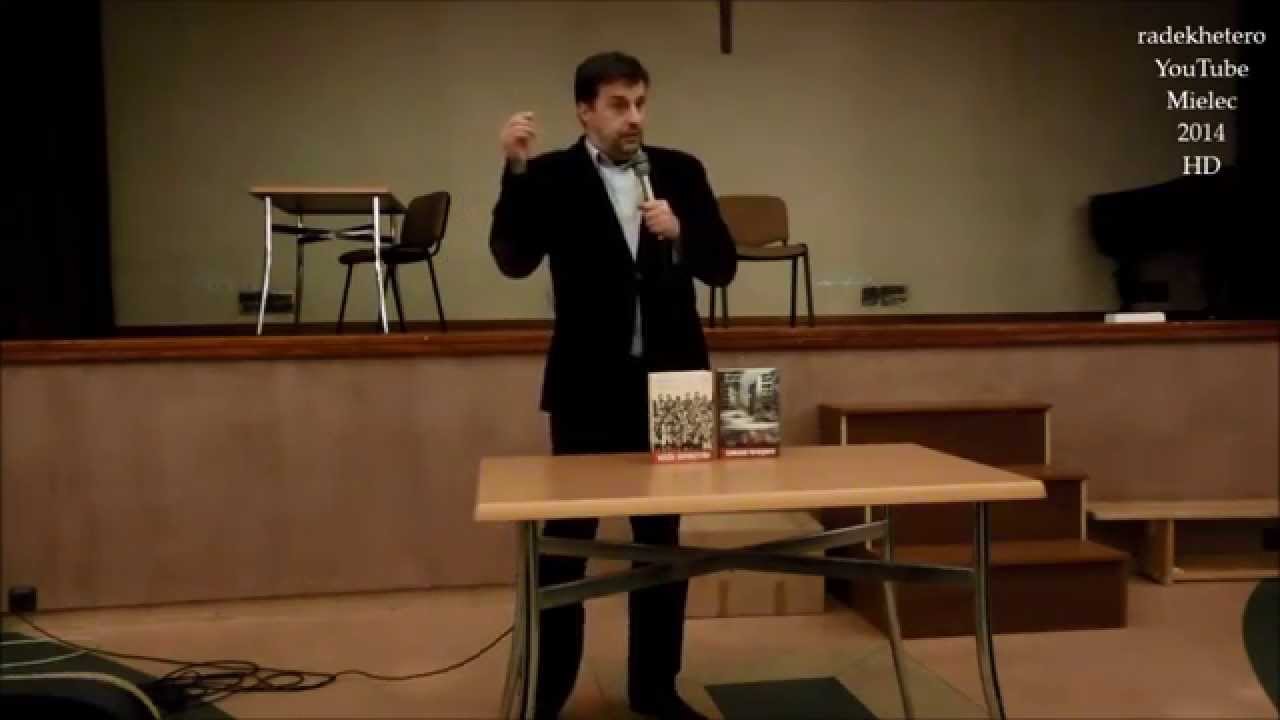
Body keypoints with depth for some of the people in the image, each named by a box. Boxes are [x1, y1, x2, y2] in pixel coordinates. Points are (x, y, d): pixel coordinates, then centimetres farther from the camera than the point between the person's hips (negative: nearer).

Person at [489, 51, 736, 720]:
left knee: (662, 539, 12)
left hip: (668, 382, 3)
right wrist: (516, 170, -23)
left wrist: (678, 232, -16)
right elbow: (514, 260, -14)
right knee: (565, 542, 4)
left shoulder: (681, 171, 5)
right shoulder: (552, 176, -2)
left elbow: (722, 267, 2)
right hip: (589, 388, -3)